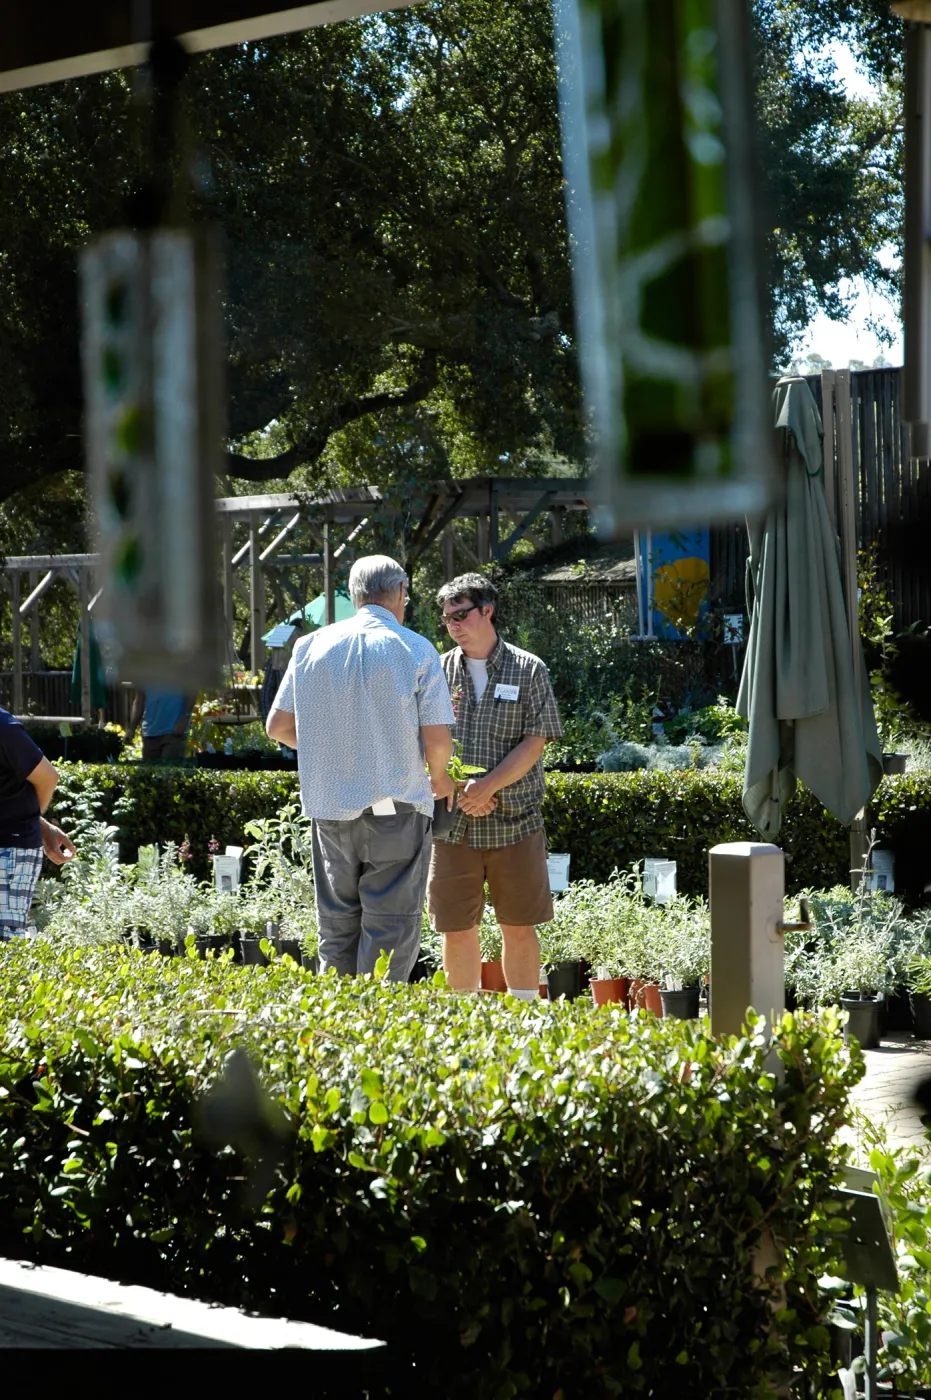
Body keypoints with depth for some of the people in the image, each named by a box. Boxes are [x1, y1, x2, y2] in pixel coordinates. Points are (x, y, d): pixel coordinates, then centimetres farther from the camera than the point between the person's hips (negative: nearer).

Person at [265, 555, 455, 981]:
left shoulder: (313, 647, 5)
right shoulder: (415, 651, -6)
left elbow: (278, 726, 8)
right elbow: (437, 739, -9)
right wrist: (440, 778, 11)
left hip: (329, 806, 4)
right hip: (394, 809, -4)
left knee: (337, 932, 13)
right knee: (390, 934, 1)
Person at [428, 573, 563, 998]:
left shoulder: (529, 670, 2)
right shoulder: (438, 671, 7)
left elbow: (534, 743, -4)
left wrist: (487, 786, -16)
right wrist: (460, 792, -10)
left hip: (514, 820, -2)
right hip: (452, 822, 2)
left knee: (519, 927, 5)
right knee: (456, 928, 5)